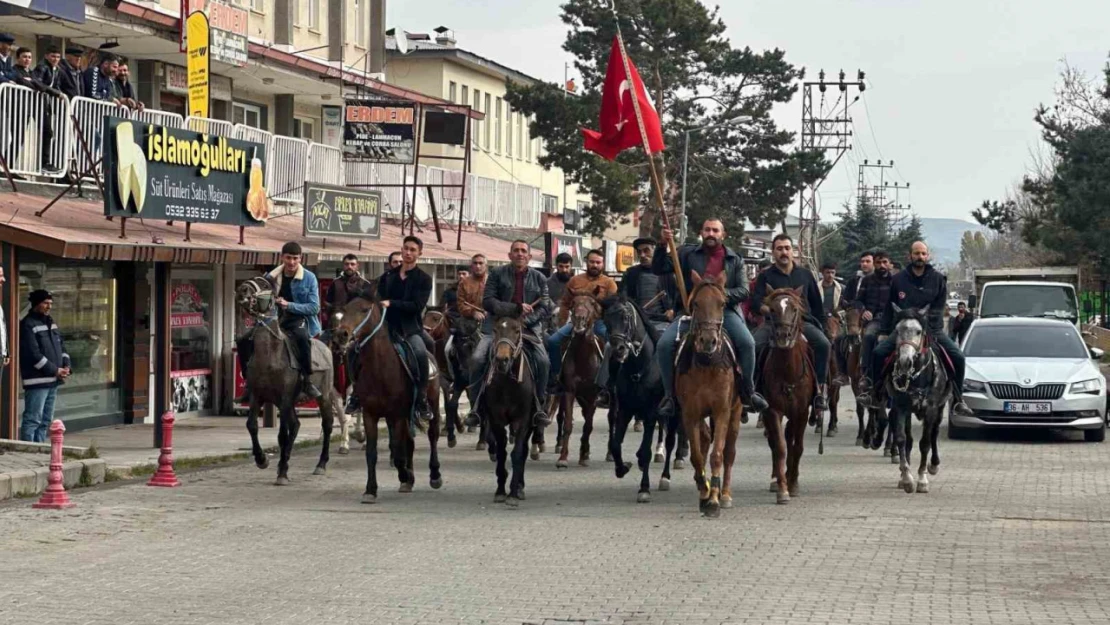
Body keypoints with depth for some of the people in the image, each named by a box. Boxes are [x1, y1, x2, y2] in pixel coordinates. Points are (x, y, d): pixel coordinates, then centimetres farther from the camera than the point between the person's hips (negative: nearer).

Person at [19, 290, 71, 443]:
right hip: (37, 381, -9)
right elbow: (34, 354, -17)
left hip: (53, 381, 9)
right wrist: (55, 370, -15)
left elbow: (61, 346, 20)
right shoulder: (28, 325, -10)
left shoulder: (50, 322, 16)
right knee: (33, 419, -9)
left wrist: (65, 366, 2)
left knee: (46, 420, 12)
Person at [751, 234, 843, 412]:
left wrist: (816, 323, 13)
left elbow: (817, 304, 23)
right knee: (754, 345, -31)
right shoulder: (766, 277, 9)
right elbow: (755, 302, -2)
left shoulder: (805, 274, 16)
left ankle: (821, 388, -23)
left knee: (823, 344, -28)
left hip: (803, 322, 1)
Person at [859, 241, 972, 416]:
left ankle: (958, 399, -6)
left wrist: (927, 329, -16)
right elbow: (889, 308, 8)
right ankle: (873, 391, -2)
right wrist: (886, 332, 3)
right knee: (878, 352, -19)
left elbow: (938, 309, -4)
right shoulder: (898, 279, 4)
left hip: (932, 330, 0)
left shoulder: (938, 279, 1)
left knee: (957, 357, -18)